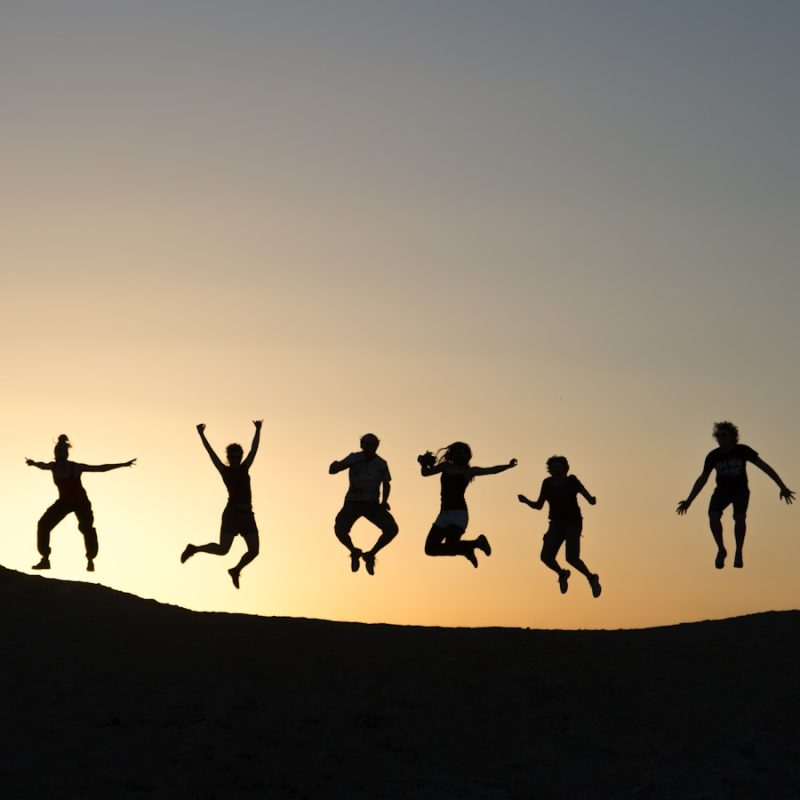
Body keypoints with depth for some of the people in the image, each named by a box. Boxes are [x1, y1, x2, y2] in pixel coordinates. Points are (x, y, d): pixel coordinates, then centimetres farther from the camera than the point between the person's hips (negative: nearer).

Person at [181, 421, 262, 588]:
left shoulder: (244, 469, 16)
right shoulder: (224, 470, 5)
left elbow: (254, 449, 17)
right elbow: (211, 453, 0)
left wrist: (258, 430, 16)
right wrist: (201, 435, -5)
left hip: (247, 514, 5)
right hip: (232, 512, -5)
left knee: (254, 551, -2)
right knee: (222, 549, -9)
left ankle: (236, 570, 23)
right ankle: (194, 549, 15)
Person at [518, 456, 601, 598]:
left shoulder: (572, 481, -9)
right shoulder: (547, 483, 0)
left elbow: (590, 499, -9)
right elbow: (539, 505, 6)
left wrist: (592, 500, -33)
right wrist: (526, 501, -12)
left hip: (573, 524, -4)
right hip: (556, 525, 4)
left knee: (572, 558, -21)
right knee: (546, 557, -9)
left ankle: (591, 578, 6)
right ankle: (562, 574, 23)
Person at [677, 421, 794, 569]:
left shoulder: (743, 451, -19)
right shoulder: (713, 456, -14)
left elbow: (765, 467, -15)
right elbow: (702, 479, -5)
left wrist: (782, 487, -19)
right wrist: (688, 501, -10)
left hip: (740, 490, -1)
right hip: (723, 490, 1)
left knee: (739, 517, -29)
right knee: (713, 515, -27)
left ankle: (739, 553, -12)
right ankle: (721, 550, -9)